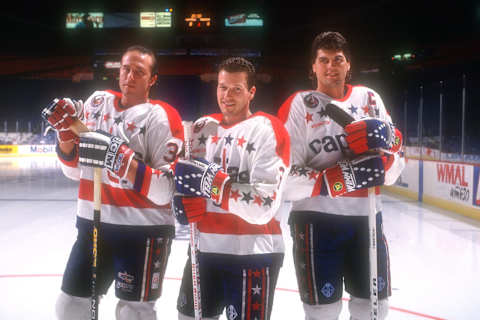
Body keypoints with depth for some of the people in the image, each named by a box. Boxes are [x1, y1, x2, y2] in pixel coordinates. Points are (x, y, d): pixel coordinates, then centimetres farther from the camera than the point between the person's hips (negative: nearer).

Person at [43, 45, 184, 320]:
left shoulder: (162, 117, -12)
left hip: (143, 229, -5)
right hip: (93, 224, 6)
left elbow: (165, 191, -20)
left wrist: (123, 160, -29)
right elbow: (75, 170, 10)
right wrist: (67, 134, -6)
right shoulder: (98, 102, 5)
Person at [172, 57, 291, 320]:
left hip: (253, 253, -6)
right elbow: (188, 174, 13)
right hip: (205, 248, 7)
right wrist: (186, 200, -8)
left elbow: (264, 205, -20)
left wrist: (215, 183, -29)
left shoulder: (268, 130, -12)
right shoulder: (203, 127, 8)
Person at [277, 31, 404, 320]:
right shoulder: (299, 105, -4)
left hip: (366, 216, 4)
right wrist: (334, 180, -26)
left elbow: (392, 172, 5)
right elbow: (286, 176, -13)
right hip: (316, 219, -4)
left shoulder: (369, 99, 7)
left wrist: (385, 150, -17)